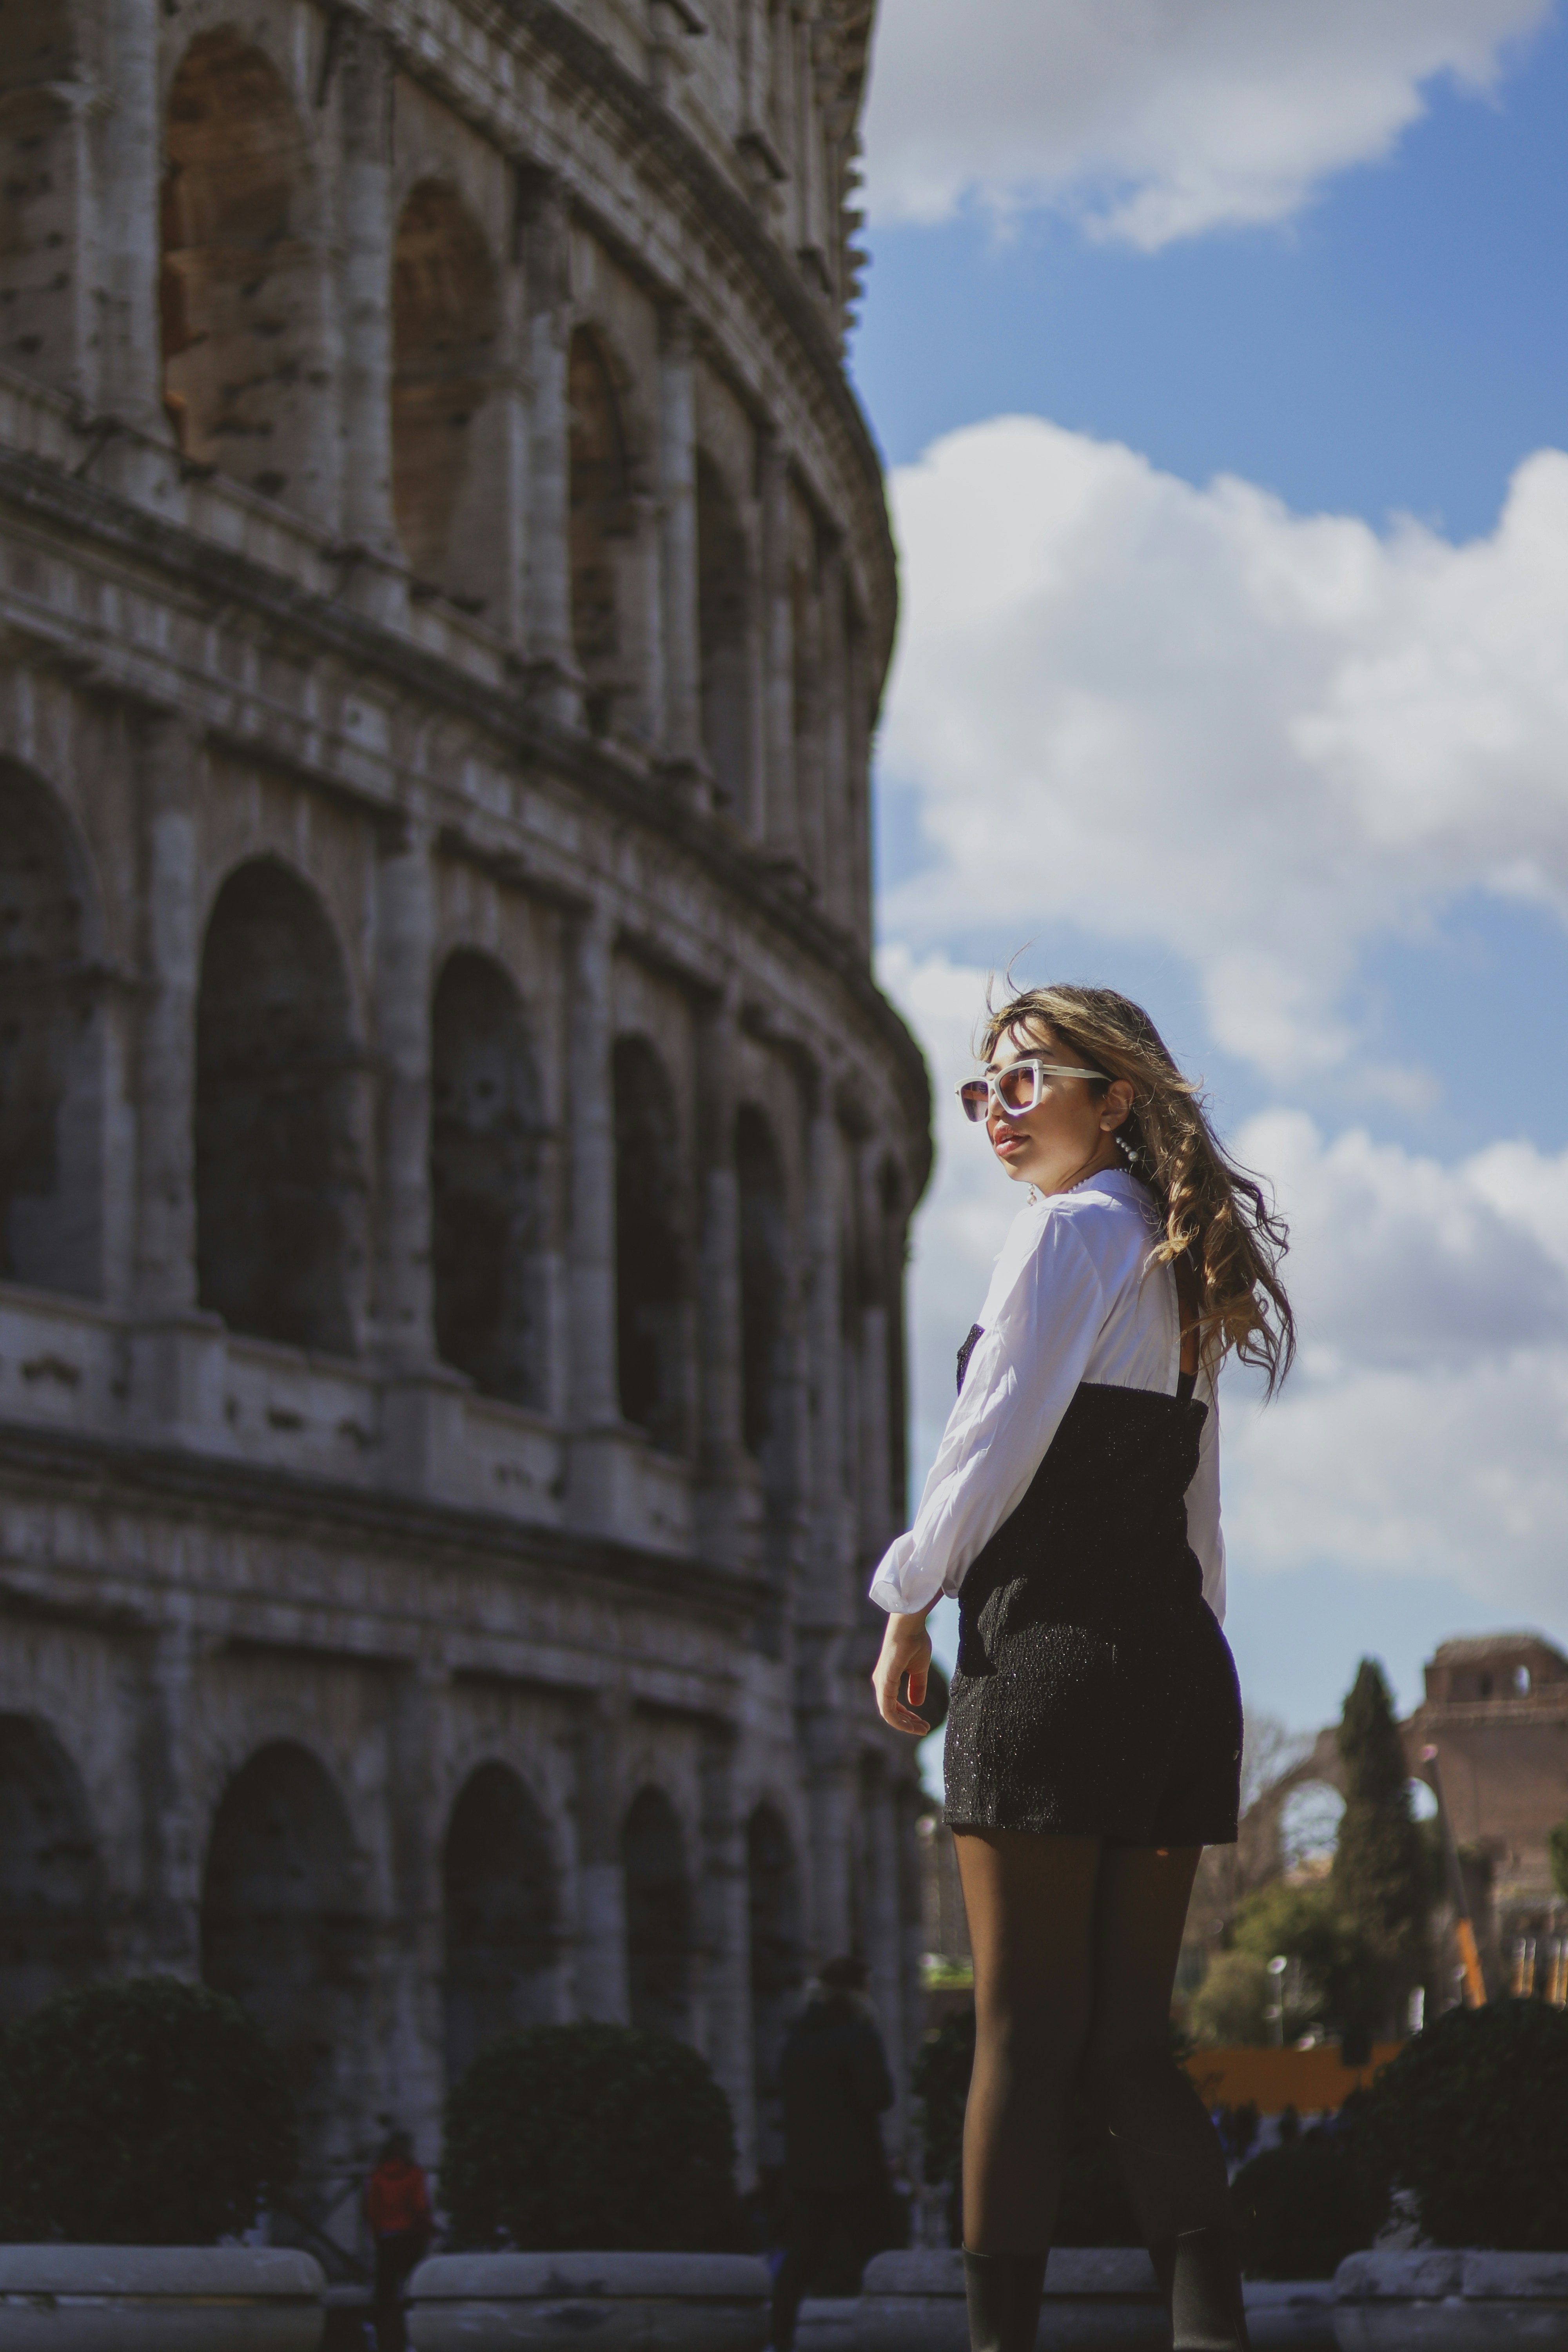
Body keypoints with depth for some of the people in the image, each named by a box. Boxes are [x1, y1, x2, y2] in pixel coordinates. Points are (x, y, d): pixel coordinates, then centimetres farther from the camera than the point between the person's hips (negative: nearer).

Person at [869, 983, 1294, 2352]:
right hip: (1179, 1662, 8)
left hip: (1056, 1652, -8)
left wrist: (908, 1605, 1)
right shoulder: (1184, 1260, 21)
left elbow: (996, 1442, -9)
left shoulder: (1072, 1228, -4)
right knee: (1129, 2035, 8)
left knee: (1023, 2033, -4)